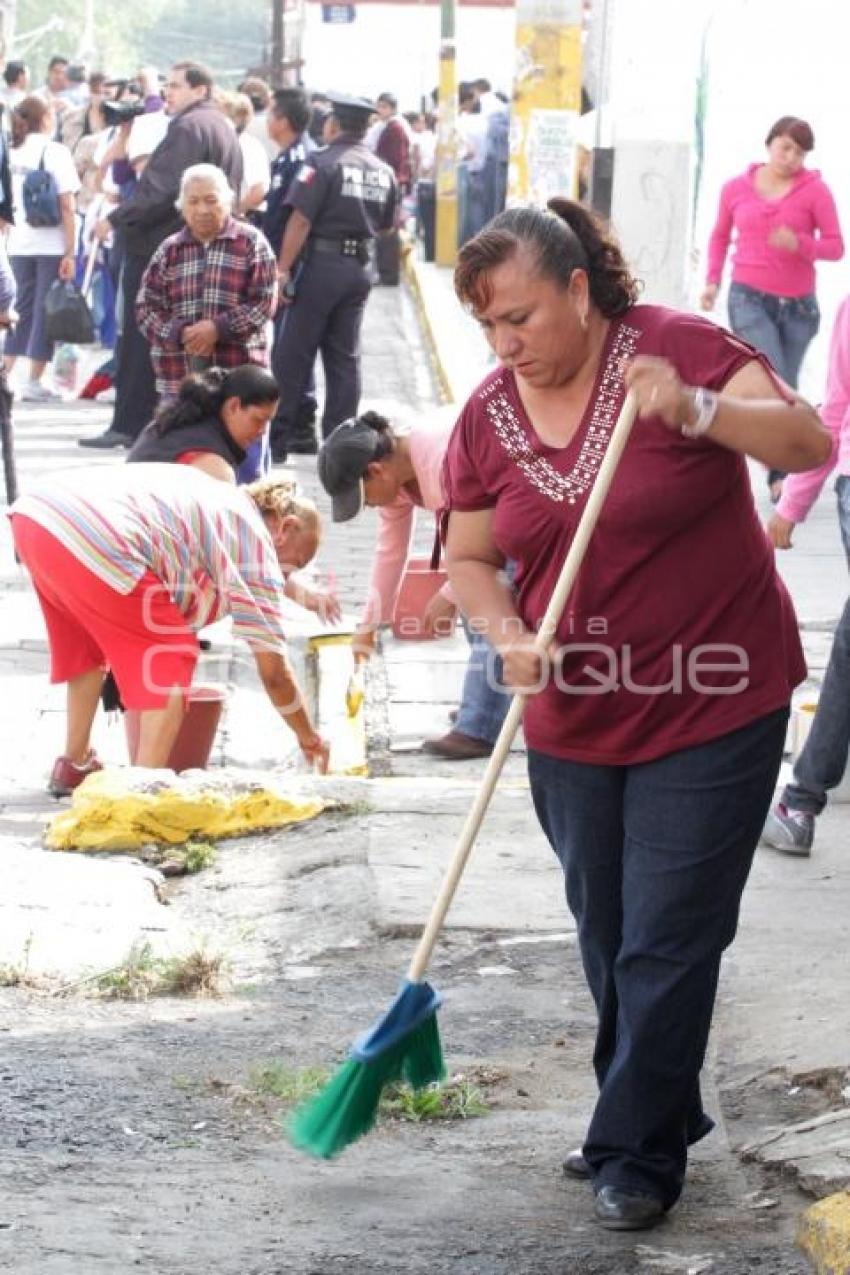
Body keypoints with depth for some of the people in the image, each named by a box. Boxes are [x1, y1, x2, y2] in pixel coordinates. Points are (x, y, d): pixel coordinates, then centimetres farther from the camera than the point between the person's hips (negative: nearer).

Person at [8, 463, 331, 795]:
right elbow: (273, 671, 10)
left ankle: (75, 765, 42)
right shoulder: (255, 541, 7)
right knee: (170, 659, 4)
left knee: (89, 648, 32)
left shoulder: (219, 493, 31)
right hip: (92, 543, -10)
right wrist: (309, 738, 22)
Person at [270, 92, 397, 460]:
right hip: (359, 268, 5)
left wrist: (283, 269, -14)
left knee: (293, 354, 1)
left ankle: (279, 436, 2)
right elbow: (385, 225, 15)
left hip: (323, 263, -5)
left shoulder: (323, 162, -11)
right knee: (345, 356, 11)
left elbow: (300, 220, -16)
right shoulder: (383, 171, 7)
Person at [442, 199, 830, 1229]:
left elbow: (808, 443, -18)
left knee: (668, 943, -4)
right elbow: (469, 558, 7)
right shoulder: (487, 418, 1)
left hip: (712, 713, -5)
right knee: (607, 940, 15)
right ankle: (662, 1111, 33)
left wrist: (697, 410, -34)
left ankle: (639, 1151, 6)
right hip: (574, 720, 5)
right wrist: (508, 635, -13)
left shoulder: (677, 348, -12)